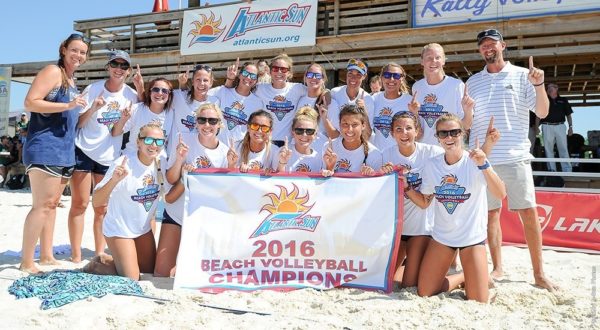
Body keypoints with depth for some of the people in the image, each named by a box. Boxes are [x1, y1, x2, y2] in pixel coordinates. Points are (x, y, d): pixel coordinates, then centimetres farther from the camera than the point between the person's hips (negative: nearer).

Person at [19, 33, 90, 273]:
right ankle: (26, 262, -4)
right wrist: (67, 105, -22)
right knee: (42, 205, -10)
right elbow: (30, 102, -16)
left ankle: (47, 256, 19)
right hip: (45, 148, -9)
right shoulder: (53, 71, -6)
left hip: (64, 150, 9)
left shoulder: (72, 81, 20)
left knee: (52, 204, 11)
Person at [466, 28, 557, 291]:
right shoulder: (473, 82, 14)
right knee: (491, 212, 7)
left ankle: (539, 273, 7)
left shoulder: (522, 75, 6)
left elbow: (542, 113, 1)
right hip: (483, 158, 2)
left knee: (528, 212, -3)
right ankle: (497, 267, 17)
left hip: (515, 156, -2)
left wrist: (539, 84, -12)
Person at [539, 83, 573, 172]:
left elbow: (568, 115, 12)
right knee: (548, 150, 0)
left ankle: (567, 170, -4)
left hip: (560, 126, 0)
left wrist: (570, 126, 2)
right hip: (547, 127, 0)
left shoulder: (563, 100, 14)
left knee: (563, 149, -3)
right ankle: (552, 170, 4)